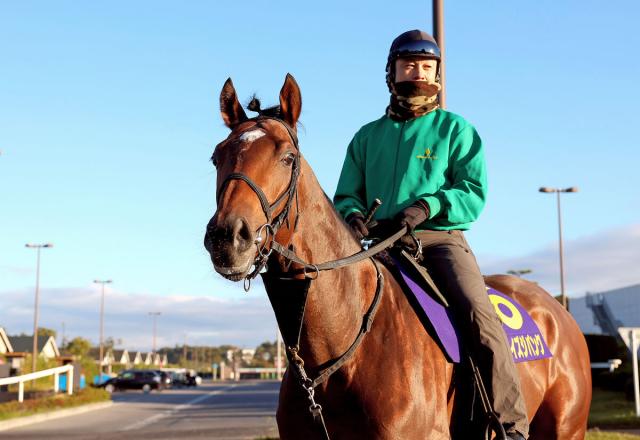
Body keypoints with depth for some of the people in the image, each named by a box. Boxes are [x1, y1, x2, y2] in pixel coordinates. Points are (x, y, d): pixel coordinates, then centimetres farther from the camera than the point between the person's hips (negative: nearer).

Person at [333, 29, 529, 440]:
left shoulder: (455, 129, 9)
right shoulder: (367, 137, 18)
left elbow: (475, 194, -1)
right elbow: (346, 195, 15)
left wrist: (428, 206, -19)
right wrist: (353, 214, -10)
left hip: (441, 240, -4)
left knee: (480, 316, -26)